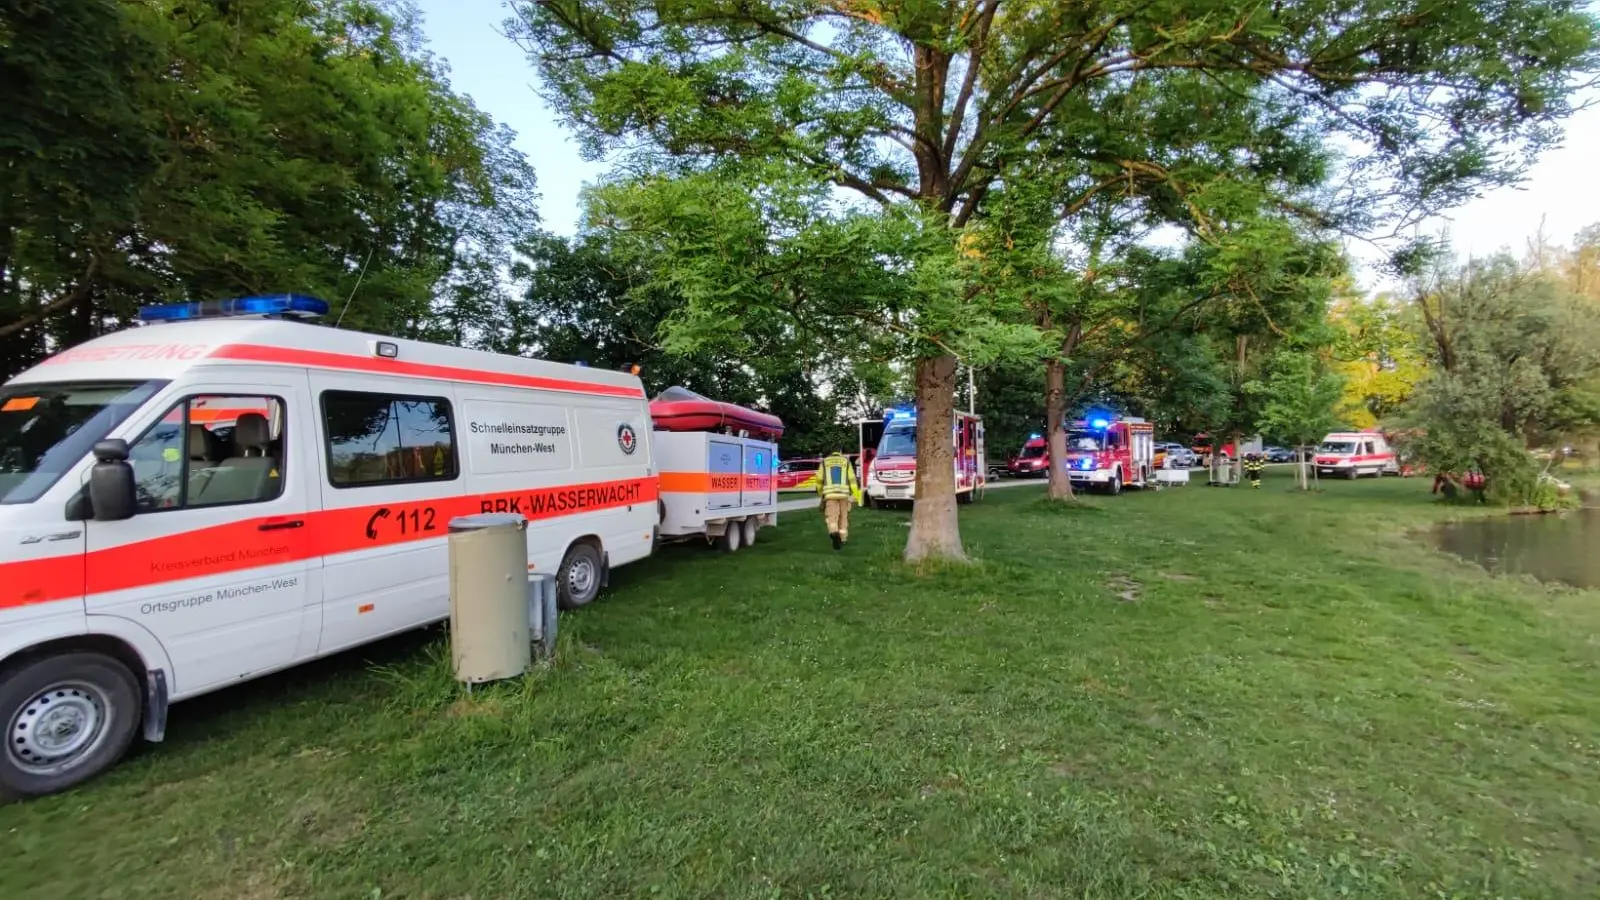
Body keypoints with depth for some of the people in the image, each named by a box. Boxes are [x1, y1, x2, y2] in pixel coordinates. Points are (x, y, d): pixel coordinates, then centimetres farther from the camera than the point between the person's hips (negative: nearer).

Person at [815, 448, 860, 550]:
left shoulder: (825, 462, 14)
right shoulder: (846, 461, 12)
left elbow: (819, 479, 13)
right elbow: (852, 479, 3)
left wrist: (820, 491, 32)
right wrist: (856, 495, 0)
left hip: (830, 493, -1)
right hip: (844, 493, 1)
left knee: (832, 517, -5)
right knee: (843, 516, 15)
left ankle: (834, 533, -31)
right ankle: (842, 539, 18)